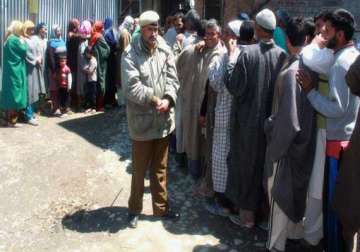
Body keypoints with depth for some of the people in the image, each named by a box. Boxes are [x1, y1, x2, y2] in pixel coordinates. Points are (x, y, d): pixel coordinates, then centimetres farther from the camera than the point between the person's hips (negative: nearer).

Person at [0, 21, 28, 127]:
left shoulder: (9, 39, 14)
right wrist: (22, 40, -3)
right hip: (15, 72, -10)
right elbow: (24, 51, -13)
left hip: (10, 72, 10)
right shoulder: (14, 40, -15)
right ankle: (12, 121, 0)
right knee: (15, 95, -4)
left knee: (10, 94, 12)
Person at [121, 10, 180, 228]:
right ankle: (135, 209, 28)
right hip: (142, 120, -4)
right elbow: (132, 86, -18)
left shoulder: (166, 51, 3)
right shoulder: (131, 54, -10)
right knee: (140, 169, 10)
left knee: (160, 168, 17)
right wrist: (154, 100, -19)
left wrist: (168, 100, -19)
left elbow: (173, 79, -2)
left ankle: (161, 207, 32)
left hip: (163, 119, 4)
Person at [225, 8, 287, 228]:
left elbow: (234, 87, -14)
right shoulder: (282, 55, -7)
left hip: (248, 121, -3)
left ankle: (247, 214, 21)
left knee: (247, 165, 11)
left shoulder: (248, 53, -18)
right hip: (272, 122, 4)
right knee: (266, 165, 19)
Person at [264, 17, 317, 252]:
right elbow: (307, 106, 4)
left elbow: (287, 118, -24)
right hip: (307, 139, 7)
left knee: (280, 192, 5)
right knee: (299, 187, 21)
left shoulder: (290, 72, -25)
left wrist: (272, 136, -11)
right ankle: (295, 231, 39)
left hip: (288, 141, -7)